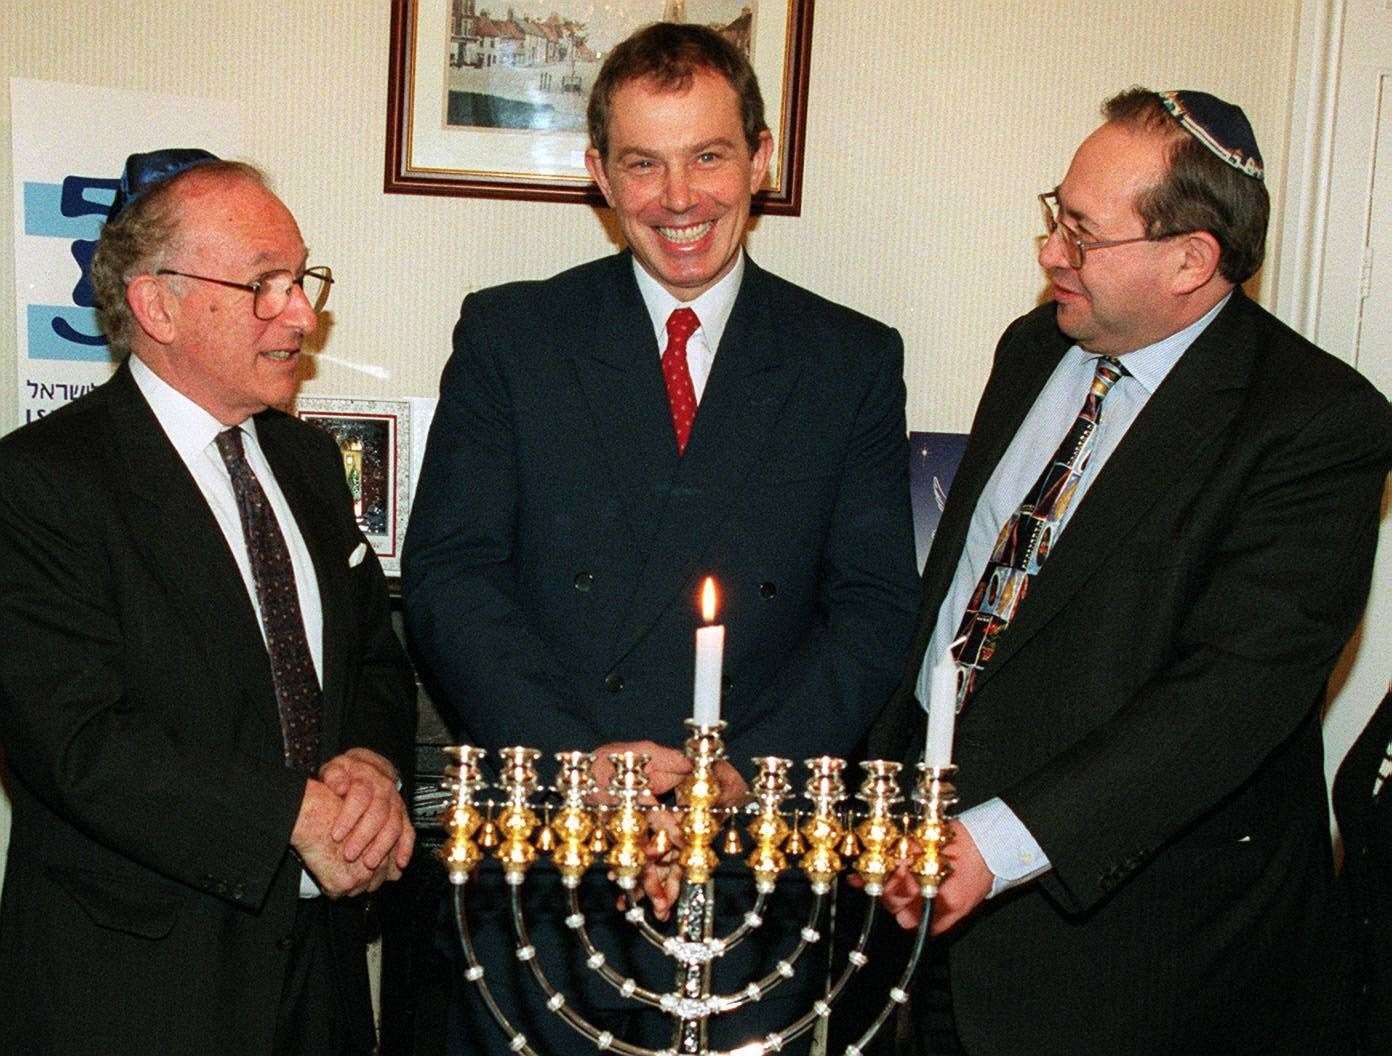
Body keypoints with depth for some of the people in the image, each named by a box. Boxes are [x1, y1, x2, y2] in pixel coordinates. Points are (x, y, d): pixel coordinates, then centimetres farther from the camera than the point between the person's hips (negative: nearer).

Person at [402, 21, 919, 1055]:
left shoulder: (855, 361, 5)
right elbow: (449, 576, -4)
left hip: (755, 846, 1)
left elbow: (874, 608, 0)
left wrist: (747, 775, -14)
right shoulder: (508, 335, 3)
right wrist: (574, 759, -17)